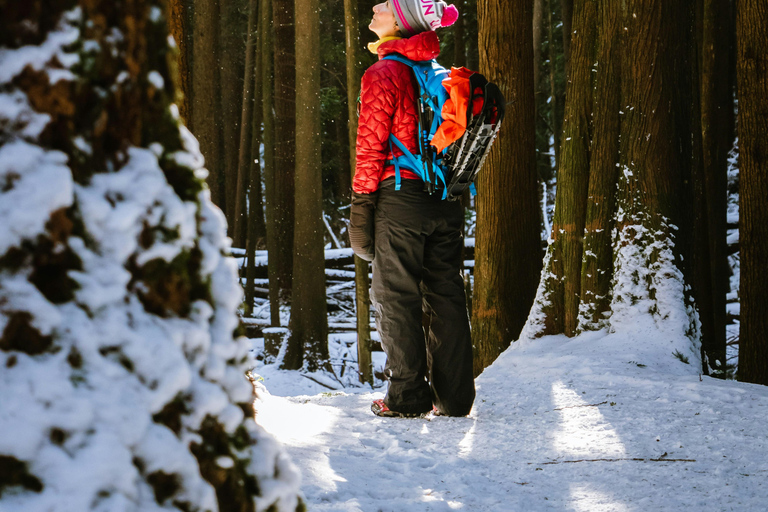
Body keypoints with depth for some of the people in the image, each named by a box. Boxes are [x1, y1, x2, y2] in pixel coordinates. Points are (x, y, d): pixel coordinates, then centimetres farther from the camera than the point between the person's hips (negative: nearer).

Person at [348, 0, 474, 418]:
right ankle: (454, 396, 10)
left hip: (400, 198, -6)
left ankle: (408, 396, 1)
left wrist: (361, 203, -6)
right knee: (445, 296, 9)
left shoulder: (383, 74, -9)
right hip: (446, 202, 6)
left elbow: (371, 145, -10)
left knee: (395, 298, 1)